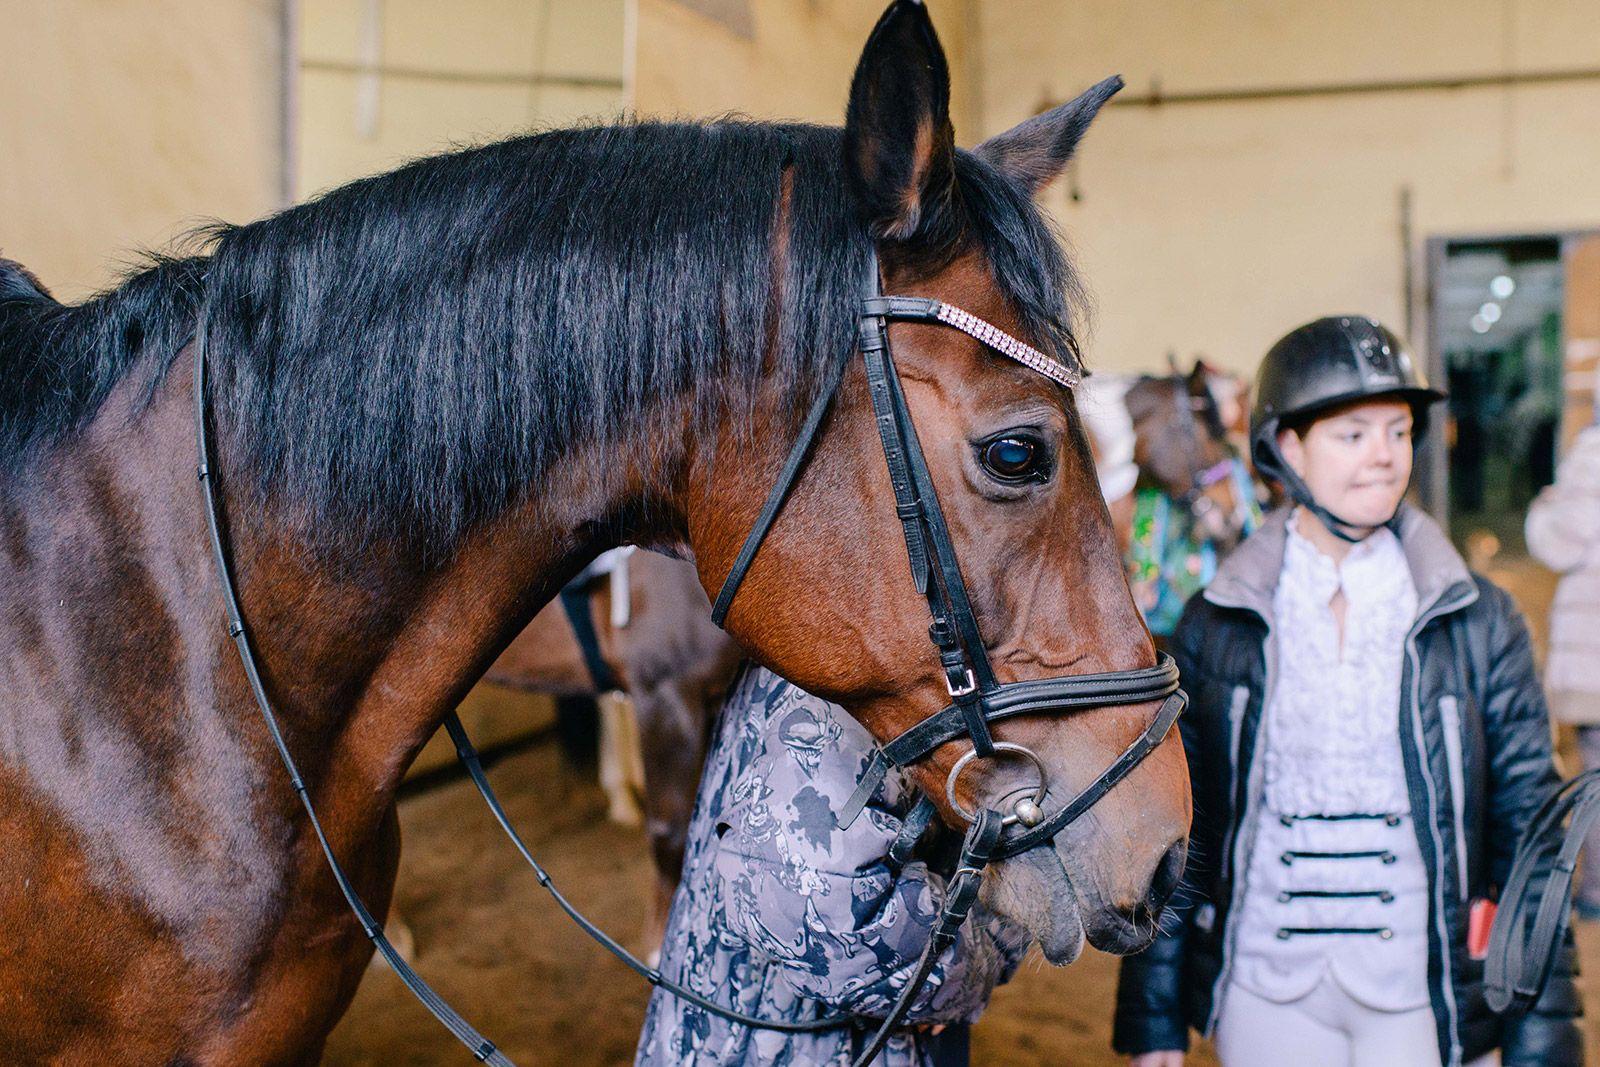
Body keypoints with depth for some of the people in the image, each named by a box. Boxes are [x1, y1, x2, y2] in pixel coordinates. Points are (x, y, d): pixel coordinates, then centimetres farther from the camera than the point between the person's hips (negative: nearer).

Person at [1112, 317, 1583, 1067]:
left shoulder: (1476, 620, -2)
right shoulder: (1217, 625, -2)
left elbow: (1528, 823, 1)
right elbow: (1175, 825, 2)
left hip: (1427, 996, 0)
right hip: (1265, 990, 0)